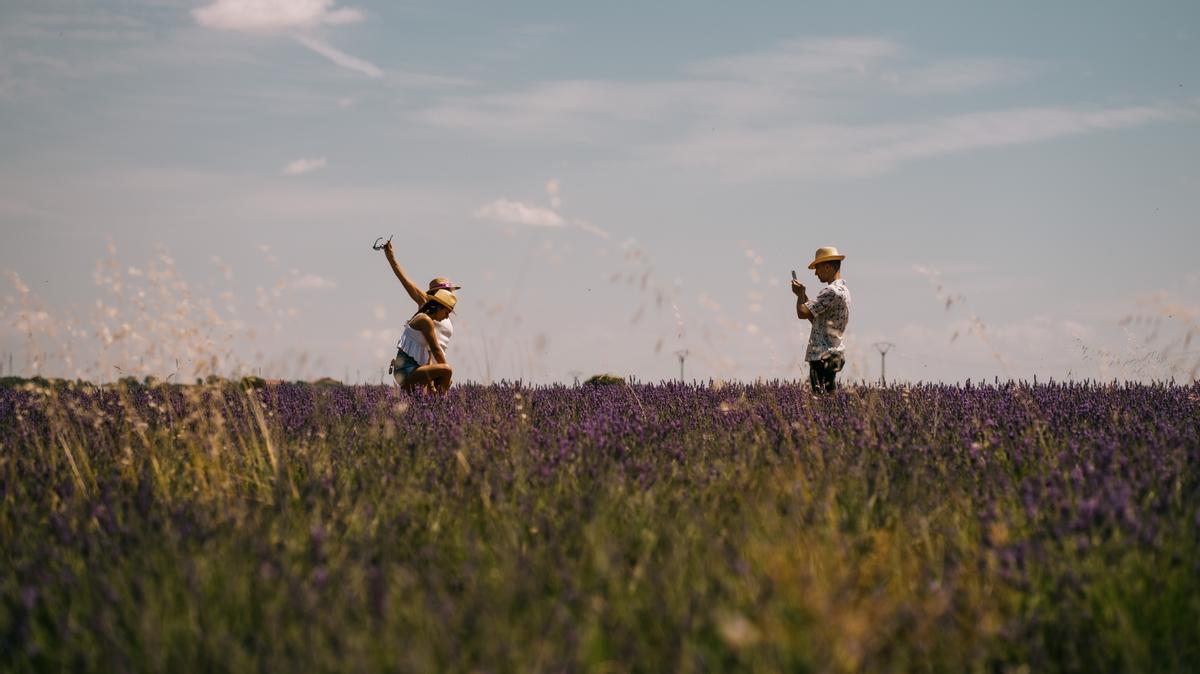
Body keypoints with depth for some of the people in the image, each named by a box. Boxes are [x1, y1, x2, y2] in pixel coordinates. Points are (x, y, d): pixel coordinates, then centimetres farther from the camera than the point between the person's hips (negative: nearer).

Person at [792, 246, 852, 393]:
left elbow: (802, 313, -20)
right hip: (834, 352, 10)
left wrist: (800, 294, -1)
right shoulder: (843, 289, 17)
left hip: (823, 356, -10)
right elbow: (815, 319, 23)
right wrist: (803, 295, 16)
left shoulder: (831, 291, -16)